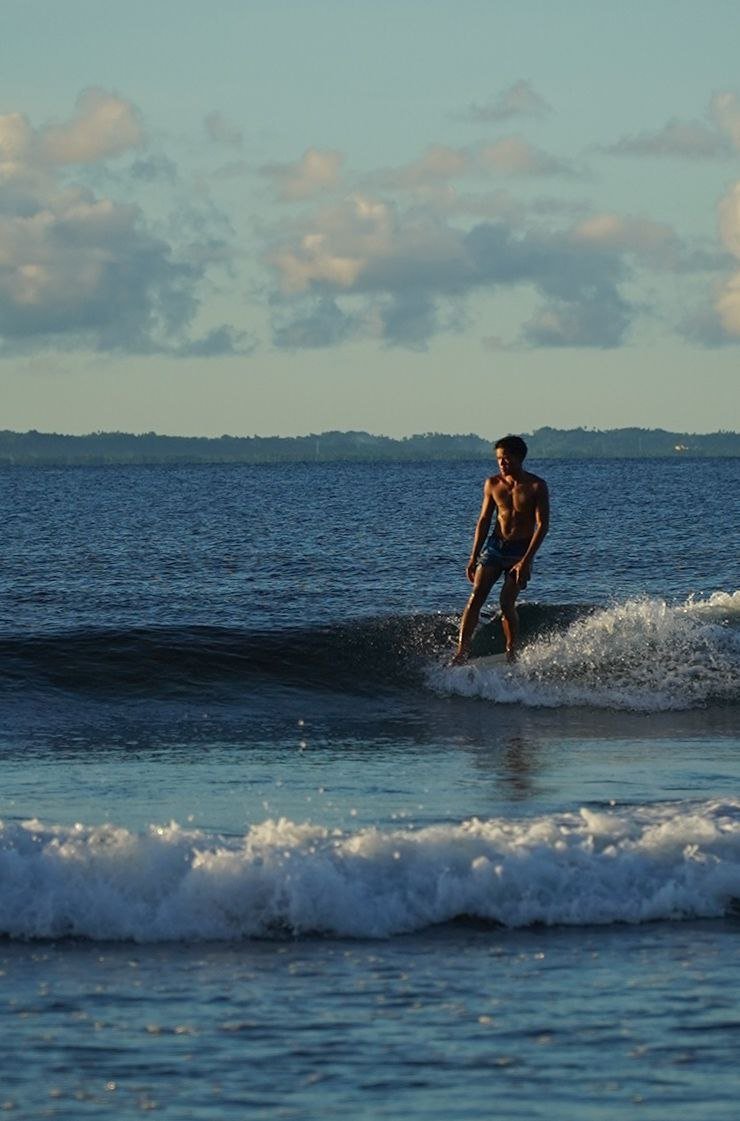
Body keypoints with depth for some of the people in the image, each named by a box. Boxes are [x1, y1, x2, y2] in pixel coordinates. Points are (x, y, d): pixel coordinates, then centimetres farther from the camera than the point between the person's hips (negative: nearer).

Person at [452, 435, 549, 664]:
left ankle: (511, 654, 1)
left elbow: (542, 525, -12)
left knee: (506, 602, -14)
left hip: (520, 551, -3)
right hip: (494, 546, 3)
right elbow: (484, 521, 10)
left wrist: (526, 561, -20)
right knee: (476, 596, -11)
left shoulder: (536, 486, -8)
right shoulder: (493, 484, 4)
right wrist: (474, 557, 5)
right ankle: (461, 652, -14)